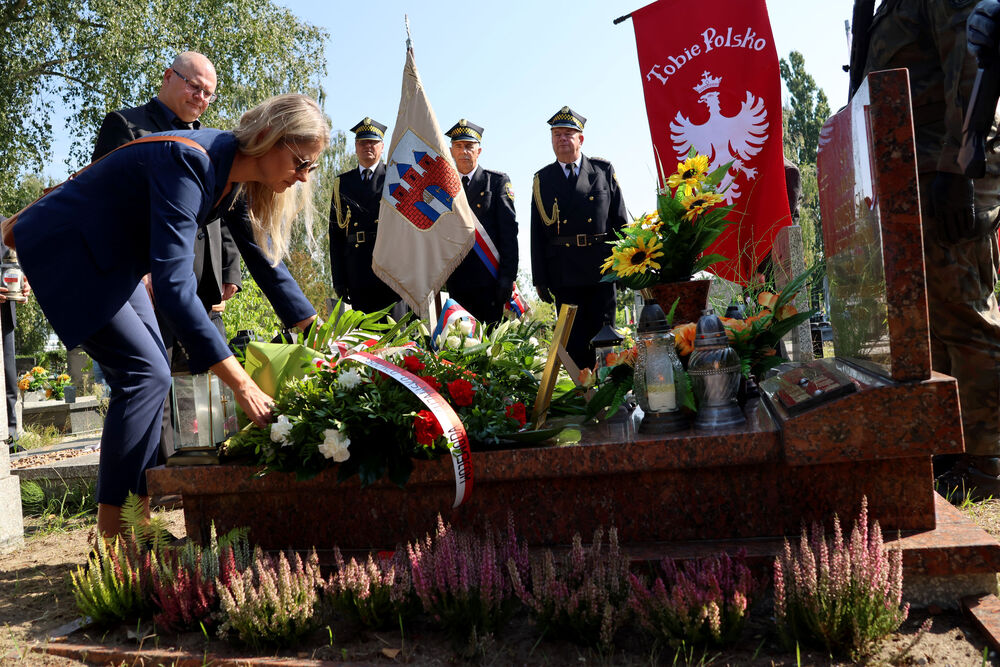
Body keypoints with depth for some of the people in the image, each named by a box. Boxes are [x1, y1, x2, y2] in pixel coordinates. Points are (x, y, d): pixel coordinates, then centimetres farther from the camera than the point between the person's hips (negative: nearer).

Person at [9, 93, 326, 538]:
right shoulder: (190, 164, -33)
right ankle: (110, 539, -9)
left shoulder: (236, 176, -6)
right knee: (145, 372, -16)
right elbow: (173, 285, -41)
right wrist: (241, 384, -44)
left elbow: (266, 262, 3)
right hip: (65, 253, -9)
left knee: (148, 376, 5)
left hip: (114, 260, 9)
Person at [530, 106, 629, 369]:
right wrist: (540, 278, 1)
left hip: (601, 267, 0)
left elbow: (620, 220, 7)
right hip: (564, 272, 0)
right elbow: (537, 233, 6)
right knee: (573, 338, 3)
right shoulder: (542, 179, 8)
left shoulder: (603, 170, 8)